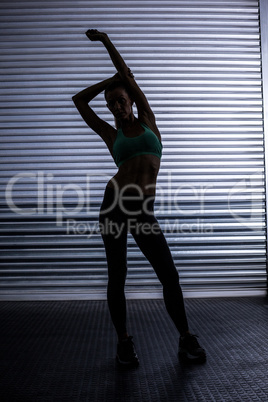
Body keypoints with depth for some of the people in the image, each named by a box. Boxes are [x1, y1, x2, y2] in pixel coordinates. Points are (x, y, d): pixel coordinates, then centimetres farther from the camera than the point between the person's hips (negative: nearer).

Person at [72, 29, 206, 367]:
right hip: (114, 206, 1)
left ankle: (186, 340, 14)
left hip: (144, 211, 0)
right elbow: (79, 100, 16)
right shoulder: (111, 135, 13)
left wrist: (105, 40, 18)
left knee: (169, 275, -3)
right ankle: (124, 343, 19)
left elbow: (128, 75, 12)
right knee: (117, 275, 3)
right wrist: (111, 80, 20)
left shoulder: (147, 121, 12)